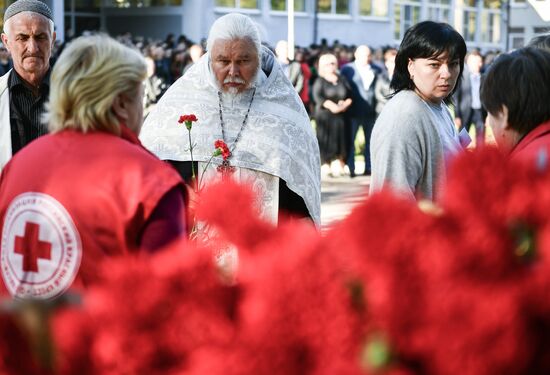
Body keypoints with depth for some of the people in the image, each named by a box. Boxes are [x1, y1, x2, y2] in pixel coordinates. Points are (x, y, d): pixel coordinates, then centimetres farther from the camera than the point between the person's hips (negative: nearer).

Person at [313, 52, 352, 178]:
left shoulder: (342, 80, 16)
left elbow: (350, 95, 9)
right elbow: (317, 96, -8)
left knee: (340, 140, -2)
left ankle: (338, 166, -1)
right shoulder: (320, 81, 6)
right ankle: (325, 166, -6)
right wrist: (331, 105, -20)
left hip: (341, 116, 3)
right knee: (325, 140, -7)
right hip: (325, 115, -3)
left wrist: (345, 104, -11)